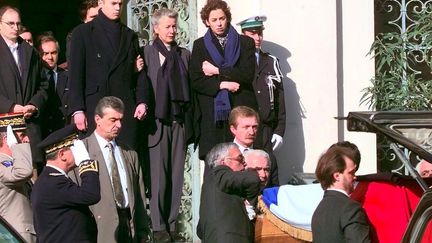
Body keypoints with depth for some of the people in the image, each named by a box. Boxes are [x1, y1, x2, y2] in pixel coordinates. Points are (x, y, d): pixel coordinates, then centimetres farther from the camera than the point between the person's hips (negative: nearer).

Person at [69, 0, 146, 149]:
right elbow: (75, 74, 0)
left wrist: (141, 101, 2)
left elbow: (139, 73, 16)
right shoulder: (83, 33, 5)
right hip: (94, 108, -3)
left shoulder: (130, 35, 17)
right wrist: (77, 110, -8)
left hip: (126, 108, 3)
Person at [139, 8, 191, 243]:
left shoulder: (184, 54, 14)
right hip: (158, 120, -4)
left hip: (180, 120, 4)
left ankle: (171, 224, 9)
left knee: (176, 175, 4)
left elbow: (190, 86, 13)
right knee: (159, 175, -3)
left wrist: (191, 120, 7)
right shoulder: (146, 53, 1)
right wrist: (145, 112, -10)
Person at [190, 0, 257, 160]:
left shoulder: (245, 43, 11)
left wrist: (217, 71, -4)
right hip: (211, 115, 1)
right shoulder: (200, 45, 14)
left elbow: (247, 74, -2)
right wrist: (222, 85, -7)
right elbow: (195, 81, 5)